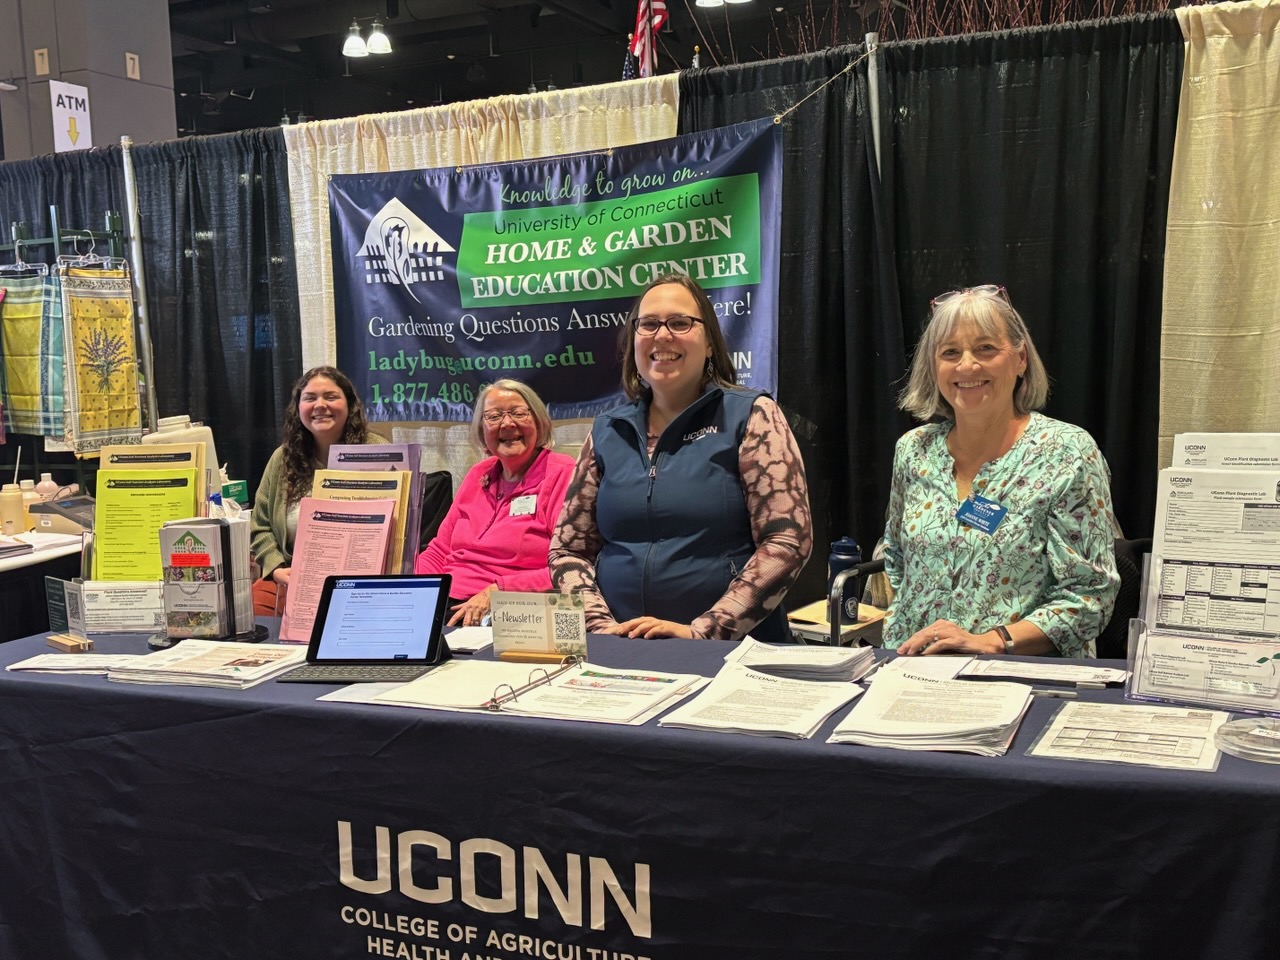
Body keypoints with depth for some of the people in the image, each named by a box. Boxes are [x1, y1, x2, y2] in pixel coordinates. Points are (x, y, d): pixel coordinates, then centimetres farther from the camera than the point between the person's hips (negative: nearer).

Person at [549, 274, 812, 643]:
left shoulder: (752, 416, 1)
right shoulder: (607, 431, 12)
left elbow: (787, 541, -6)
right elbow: (567, 549, 13)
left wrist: (701, 632, -13)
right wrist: (602, 626, -4)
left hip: (731, 651, -2)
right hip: (621, 654, 2)